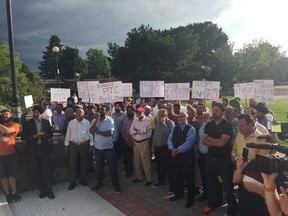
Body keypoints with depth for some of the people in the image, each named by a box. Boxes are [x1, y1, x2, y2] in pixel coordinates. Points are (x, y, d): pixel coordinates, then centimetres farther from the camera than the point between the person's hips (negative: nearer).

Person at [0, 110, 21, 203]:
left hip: (11, 154, -2)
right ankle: (8, 194, 16)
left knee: (12, 174, 7)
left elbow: (8, 130, -19)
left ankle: (14, 193, 20)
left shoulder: (15, 125, 0)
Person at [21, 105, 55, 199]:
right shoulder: (28, 123, 1)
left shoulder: (46, 122, 4)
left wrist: (44, 135, -13)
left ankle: (49, 191, 13)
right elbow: (23, 137, -3)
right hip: (33, 150, 0)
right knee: (35, 172, 6)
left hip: (44, 149, 0)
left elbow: (51, 135, 8)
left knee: (46, 171, 1)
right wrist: (34, 136, -17)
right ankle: (42, 191, 20)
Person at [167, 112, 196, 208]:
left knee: (189, 177, 4)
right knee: (176, 176, 18)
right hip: (175, 156, 6)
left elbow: (189, 142, -20)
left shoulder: (191, 129, -9)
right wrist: (172, 148, -14)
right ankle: (178, 194, 37)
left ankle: (191, 198, 20)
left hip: (186, 156, -6)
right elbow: (169, 139, 4)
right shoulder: (174, 129, 12)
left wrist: (178, 150, -18)